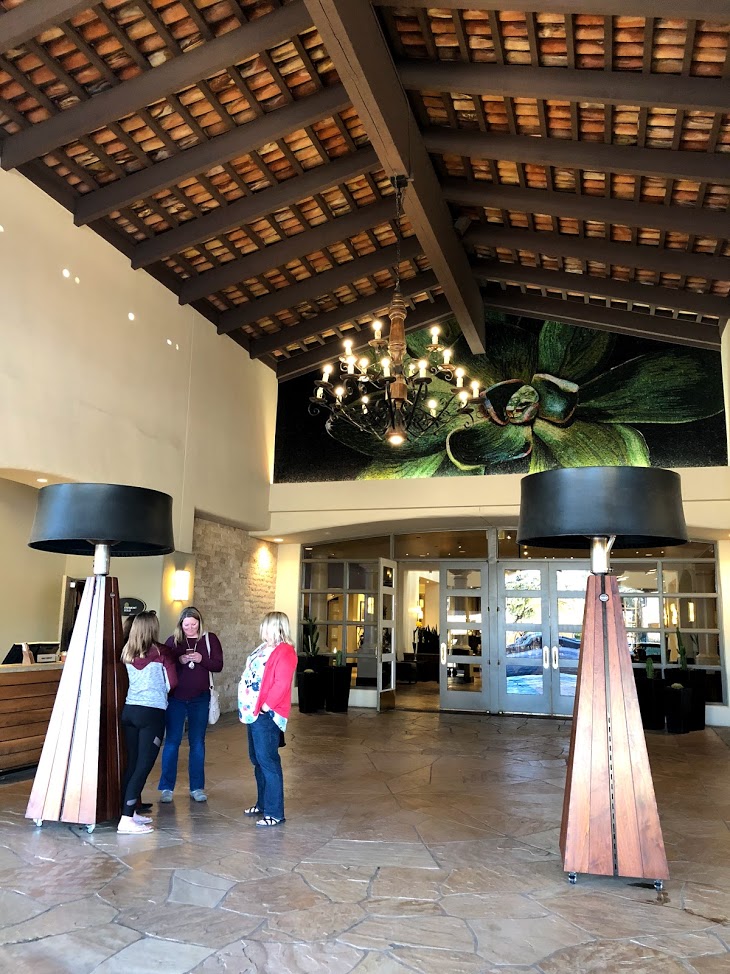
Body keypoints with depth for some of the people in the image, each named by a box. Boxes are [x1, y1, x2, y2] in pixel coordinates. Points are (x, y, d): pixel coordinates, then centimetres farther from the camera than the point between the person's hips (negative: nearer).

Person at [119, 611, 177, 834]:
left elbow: (135, 679, 12)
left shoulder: (127, 653, 6)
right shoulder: (159, 652, -8)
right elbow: (172, 682, -4)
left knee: (132, 763, 13)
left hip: (129, 710, 6)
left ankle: (130, 812, 20)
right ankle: (126, 819, -7)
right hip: (152, 713, -6)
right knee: (144, 766, -3)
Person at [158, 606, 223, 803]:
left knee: (197, 742, 8)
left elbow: (218, 665, -3)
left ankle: (197, 787, 17)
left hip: (200, 699, 0)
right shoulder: (173, 640, 2)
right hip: (175, 698, 0)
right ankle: (166, 788, 12)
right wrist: (178, 660, -19)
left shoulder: (210, 639, 1)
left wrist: (202, 659, -19)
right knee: (172, 741, 3)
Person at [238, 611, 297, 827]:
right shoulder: (263, 649, 17)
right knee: (257, 760, 17)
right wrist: (245, 708, 16)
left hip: (265, 714, -10)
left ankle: (275, 813, -4)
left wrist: (266, 705, -21)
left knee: (267, 761, -9)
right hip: (252, 712, 10)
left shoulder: (284, 652, -14)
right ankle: (263, 804, 30)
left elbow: (282, 684, -22)